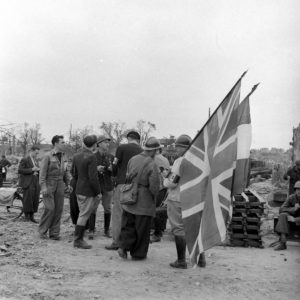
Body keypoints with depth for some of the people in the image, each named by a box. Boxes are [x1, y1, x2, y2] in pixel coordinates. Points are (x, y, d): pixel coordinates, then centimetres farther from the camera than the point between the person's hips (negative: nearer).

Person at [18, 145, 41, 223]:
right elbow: (19, 170, -12)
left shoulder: (36, 160, 19)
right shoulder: (24, 160, -4)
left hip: (36, 183, 7)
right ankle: (26, 215, 8)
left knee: (35, 200, 3)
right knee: (28, 200, -6)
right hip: (28, 183, -7)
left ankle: (32, 217, 10)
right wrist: (31, 170, -16)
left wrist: (38, 170, 3)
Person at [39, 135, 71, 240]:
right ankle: (42, 231, 7)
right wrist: (43, 187, -19)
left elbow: (65, 171, 16)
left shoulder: (62, 156, 10)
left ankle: (54, 233, 8)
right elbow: (42, 171, -12)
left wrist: (68, 184, 8)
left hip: (59, 184, 6)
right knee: (50, 208, -11)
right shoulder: (47, 156, -8)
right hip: (48, 184, -5)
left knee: (58, 209, 1)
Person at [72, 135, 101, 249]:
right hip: (88, 192, -8)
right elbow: (93, 177, -21)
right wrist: (98, 192, -12)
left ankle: (79, 238, 25)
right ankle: (78, 241, 9)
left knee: (83, 214, 19)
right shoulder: (91, 157, -18)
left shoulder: (76, 156, 7)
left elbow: (74, 174, 14)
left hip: (79, 190, 8)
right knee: (83, 215, 1)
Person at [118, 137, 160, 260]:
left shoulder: (133, 159, 1)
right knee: (142, 228, 9)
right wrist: (153, 195, 2)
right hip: (144, 201, -5)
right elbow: (154, 187, -18)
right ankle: (138, 253, 20)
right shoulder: (151, 165, -18)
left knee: (128, 225, 17)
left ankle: (123, 246, 3)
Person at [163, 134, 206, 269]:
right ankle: (201, 259, 21)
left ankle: (181, 261, 8)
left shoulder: (180, 161, -16)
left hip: (177, 200, -7)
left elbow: (172, 183, -17)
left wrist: (166, 179, 5)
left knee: (179, 229, 2)